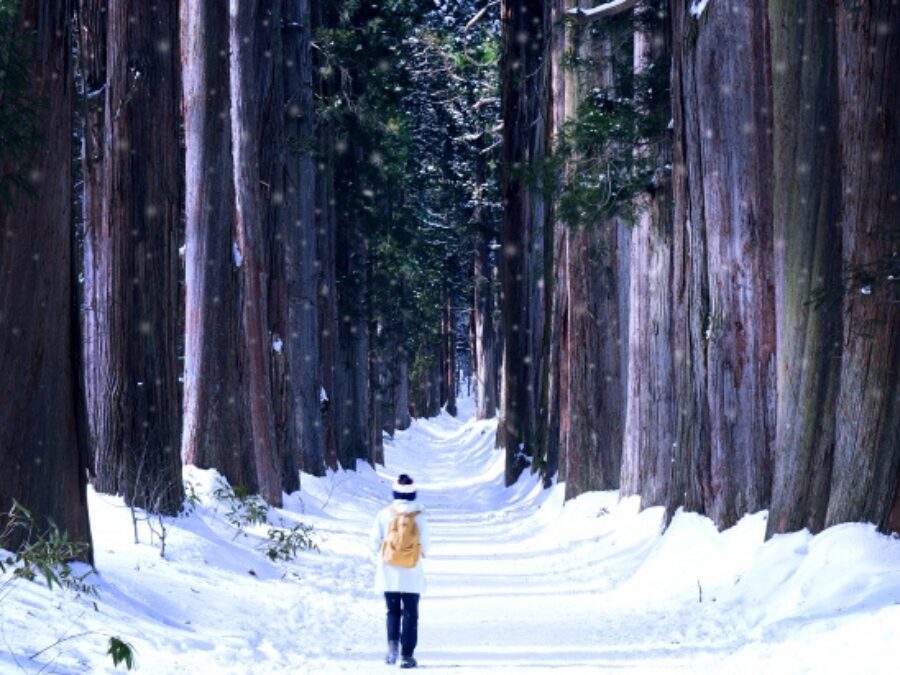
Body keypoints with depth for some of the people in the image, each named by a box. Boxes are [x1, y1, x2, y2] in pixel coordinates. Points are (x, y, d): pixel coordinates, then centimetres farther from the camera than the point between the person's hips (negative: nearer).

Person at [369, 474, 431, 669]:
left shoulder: (385, 514, -7)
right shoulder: (419, 517, -8)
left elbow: (375, 541, -2)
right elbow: (425, 543, -3)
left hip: (388, 572, 1)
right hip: (412, 573, -1)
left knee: (393, 611, 16)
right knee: (410, 614, 6)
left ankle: (392, 642, -6)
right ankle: (407, 655, 1)